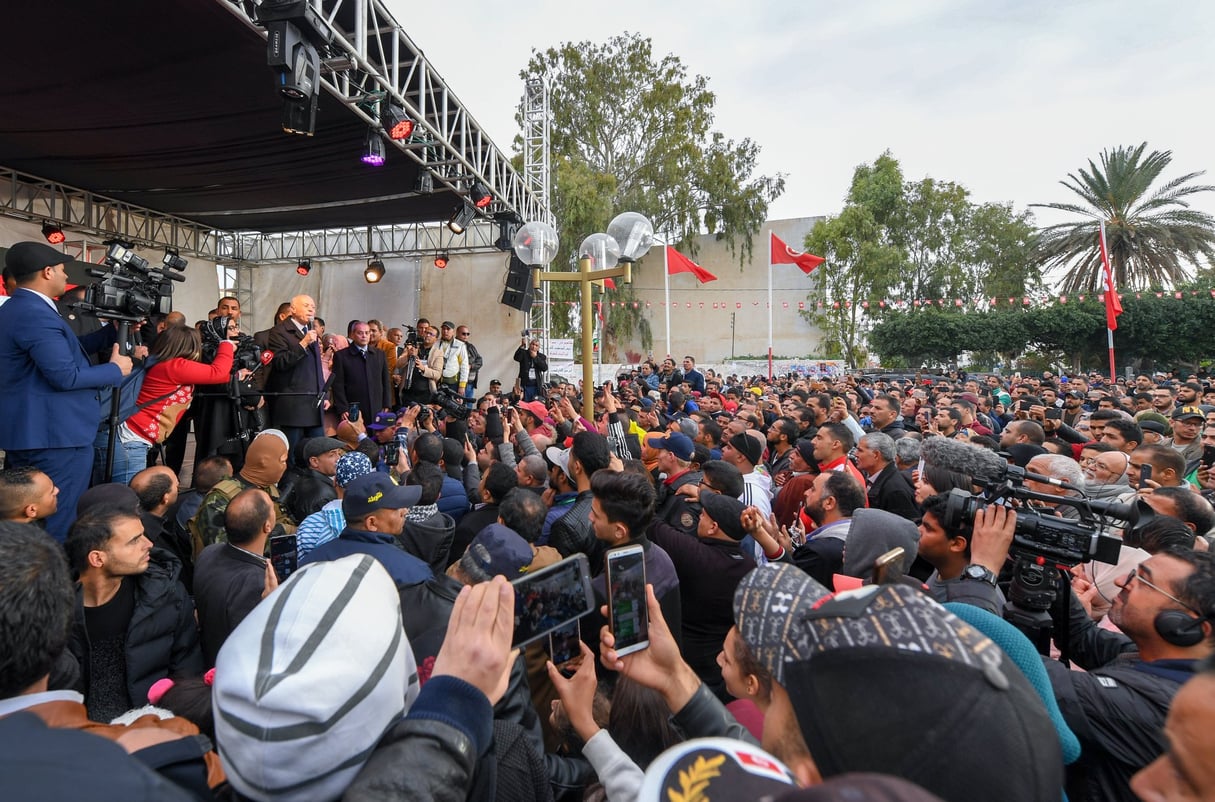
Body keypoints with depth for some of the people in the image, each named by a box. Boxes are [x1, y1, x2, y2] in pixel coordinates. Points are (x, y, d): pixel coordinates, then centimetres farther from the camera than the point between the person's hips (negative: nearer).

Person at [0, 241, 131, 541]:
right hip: (55, 434, -11)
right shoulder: (36, 314, -20)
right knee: (58, 525, -2)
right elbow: (66, 376, -24)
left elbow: (67, 349, 17)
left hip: (30, 431, 11)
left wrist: (116, 330, 16)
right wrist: (115, 370, -9)